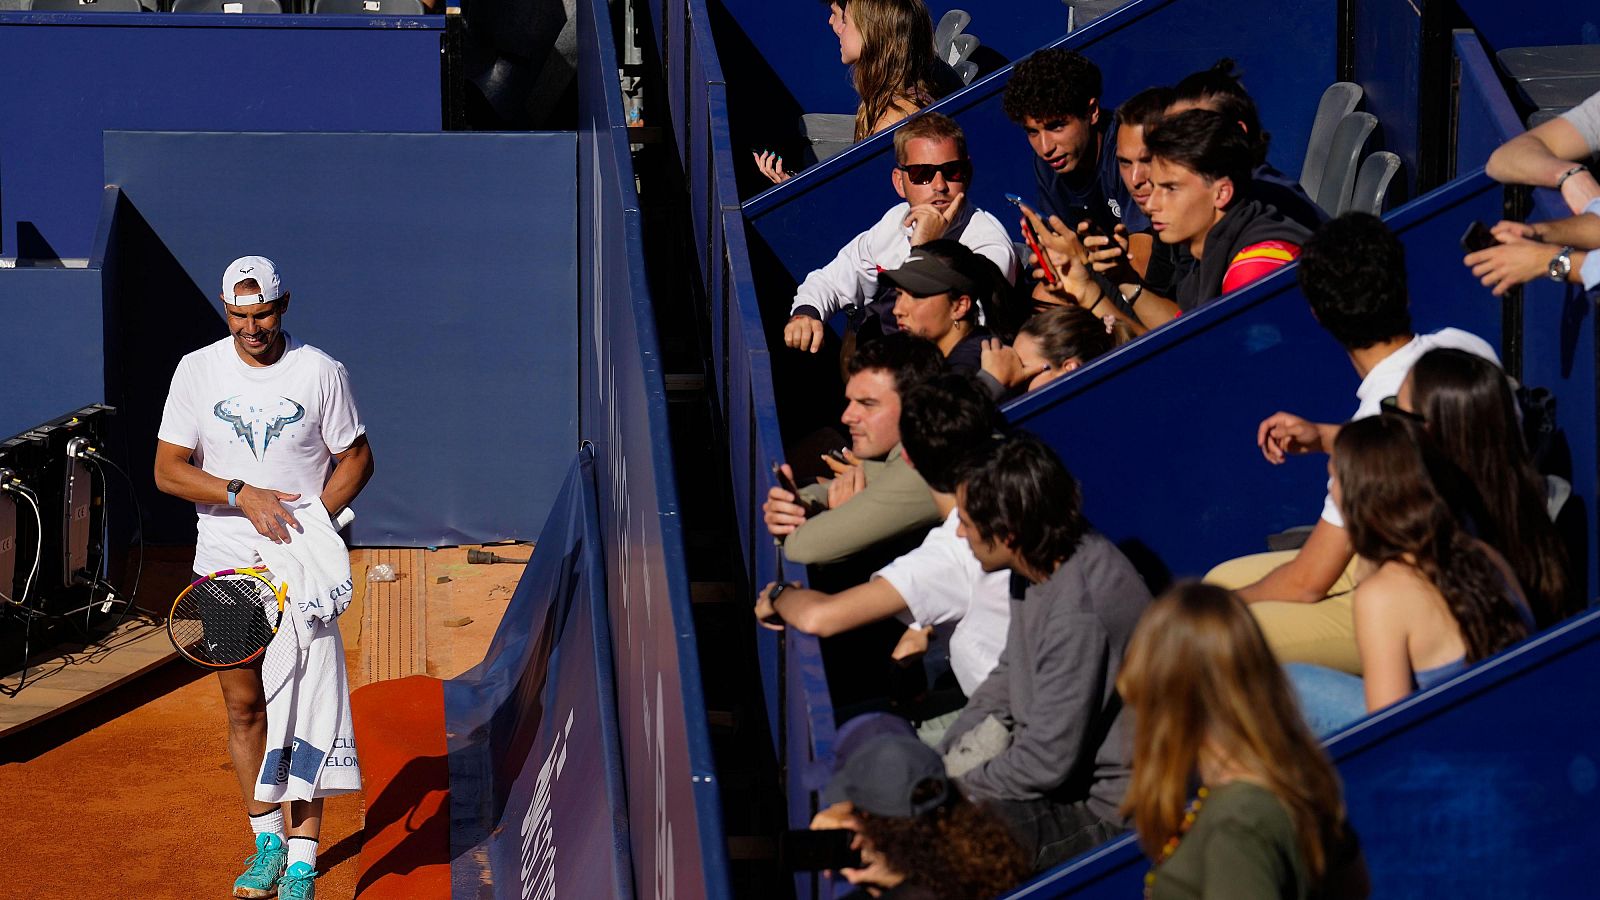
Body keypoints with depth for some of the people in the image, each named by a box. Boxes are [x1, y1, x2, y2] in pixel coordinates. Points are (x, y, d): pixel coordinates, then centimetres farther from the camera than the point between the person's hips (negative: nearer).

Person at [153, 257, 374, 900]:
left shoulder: (320, 371, -3)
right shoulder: (198, 370, 0)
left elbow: (357, 458, 4)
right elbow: (168, 470, -1)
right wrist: (244, 496, -16)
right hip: (224, 563, 2)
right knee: (244, 707, 9)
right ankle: (267, 840, 25)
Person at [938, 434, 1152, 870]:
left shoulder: (1079, 617, -30)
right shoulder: (1039, 565, -1)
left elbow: (1046, 763, -25)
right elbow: (1007, 678, 14)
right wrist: (937, 764, 5)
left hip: (1102, 808, -10)